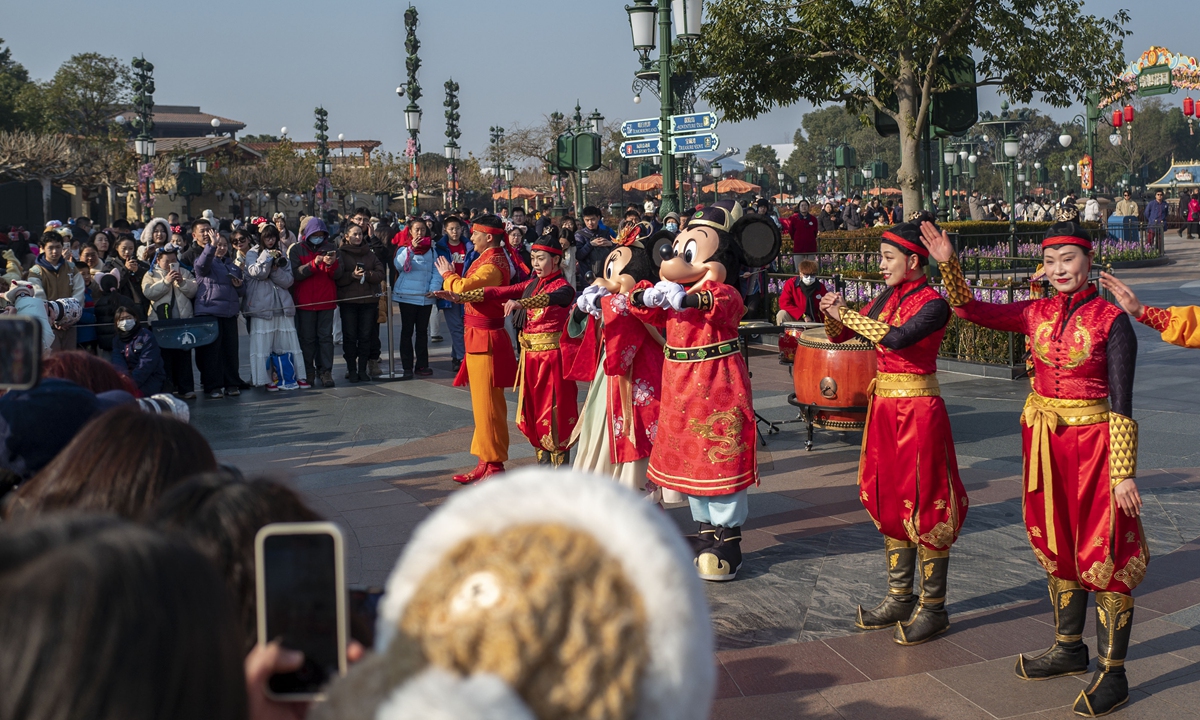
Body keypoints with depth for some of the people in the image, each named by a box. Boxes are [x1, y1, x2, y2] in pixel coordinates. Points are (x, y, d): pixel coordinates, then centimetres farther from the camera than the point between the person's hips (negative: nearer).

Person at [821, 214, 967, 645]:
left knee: (923, 506, -2)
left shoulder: (932, 303, -13)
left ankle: (933, 608, 8)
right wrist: (833, 315, -8)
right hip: (884, 405, 8)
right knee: (889, 500, 14)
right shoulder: (889, 297, 10)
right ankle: (900, 597, 26)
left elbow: (896, 337, -30)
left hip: (918, 410, -8)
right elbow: (840, 335, 13)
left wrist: (847, 313, -20)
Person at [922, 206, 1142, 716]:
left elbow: (1121, 404, -13)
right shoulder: (1038, 314, 4)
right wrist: (948, 263, -3)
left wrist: (1123, 472, -15)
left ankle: (1112, 672, 7)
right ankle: (1069, 649, 32)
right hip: (1045, 442, 6)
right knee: (1057, 547, 16)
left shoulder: (1110, 320, -11)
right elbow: (970, 310, 10)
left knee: (1102, 554, -2)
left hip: (1093, 442, -6)